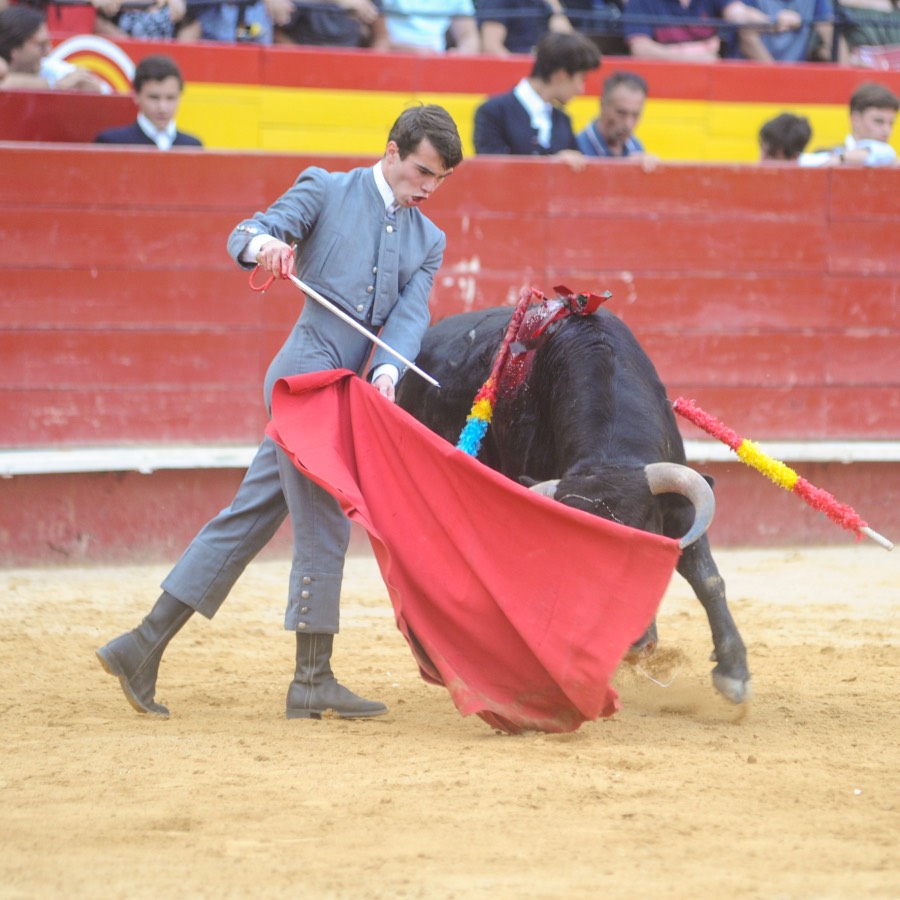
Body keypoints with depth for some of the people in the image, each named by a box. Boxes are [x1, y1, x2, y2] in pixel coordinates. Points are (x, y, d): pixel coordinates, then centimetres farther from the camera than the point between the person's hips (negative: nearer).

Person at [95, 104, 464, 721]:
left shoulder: (428, 241, 17)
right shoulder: (325, 190, 3)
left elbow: (411, 314, 4)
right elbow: (246, 234, -6)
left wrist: (387, 370, -16)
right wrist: (262, 242, -31)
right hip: (305, 374, -7)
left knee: (250, 519, 7)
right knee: (323, 521, -8)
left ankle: (144, 648, 10)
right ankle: (313, 682, -3)